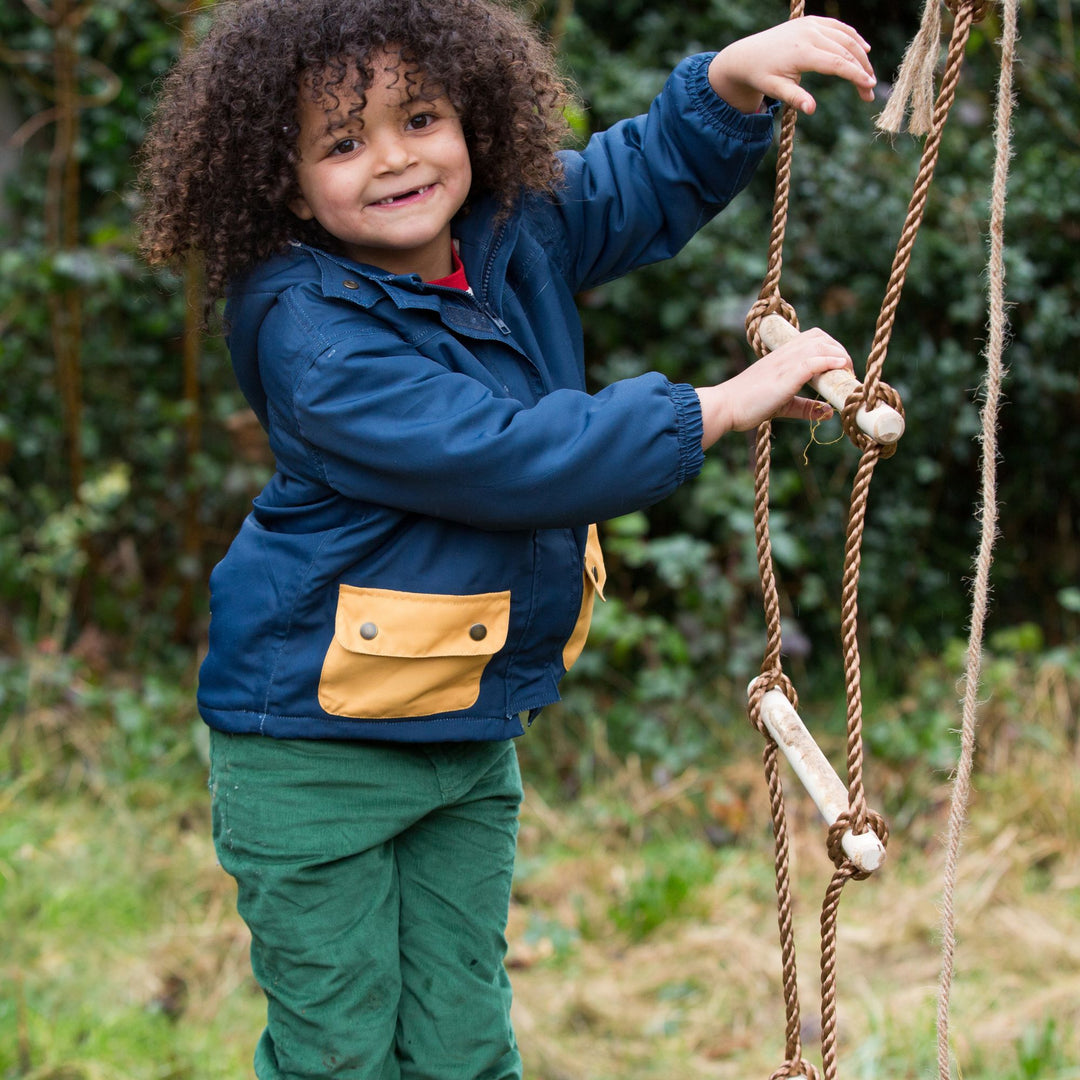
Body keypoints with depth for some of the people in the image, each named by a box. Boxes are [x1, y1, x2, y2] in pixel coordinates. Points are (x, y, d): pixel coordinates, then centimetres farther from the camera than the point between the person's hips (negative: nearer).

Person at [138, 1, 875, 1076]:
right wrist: (718, 407, -24)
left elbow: (654, 179, 16)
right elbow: (501, 457, -30)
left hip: (471, 735, 7)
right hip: (314, 750, -6)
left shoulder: (515, 232, 0)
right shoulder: (310, 334, -23)